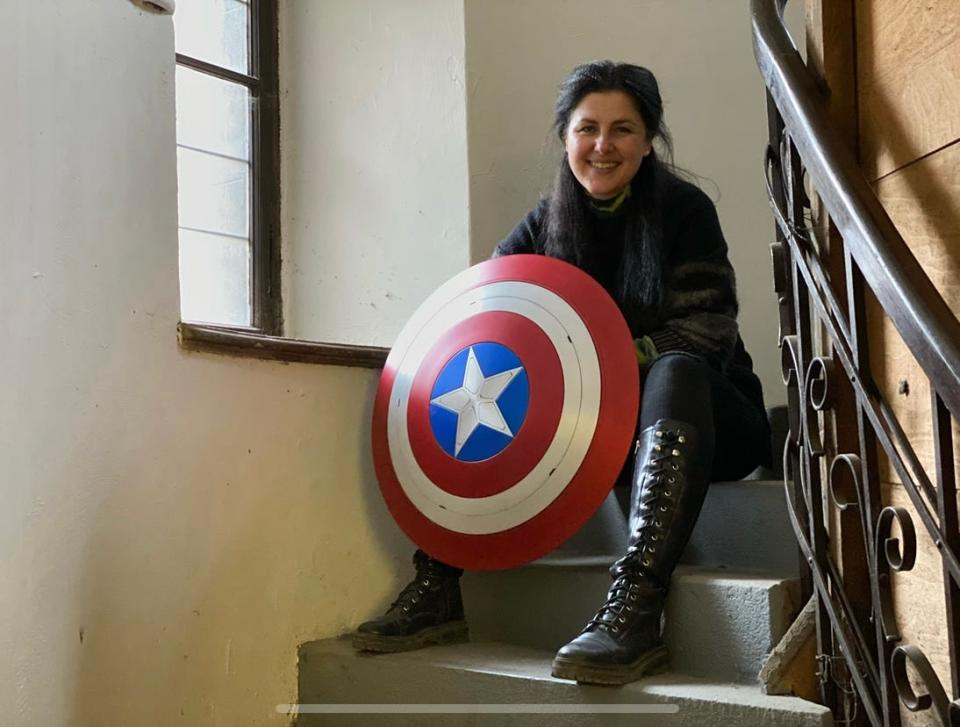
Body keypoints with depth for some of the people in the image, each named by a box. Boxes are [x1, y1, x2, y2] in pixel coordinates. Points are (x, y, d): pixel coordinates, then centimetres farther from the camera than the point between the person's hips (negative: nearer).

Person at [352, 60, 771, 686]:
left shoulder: (683, 209, -7)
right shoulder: (549, 221, 5)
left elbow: (708, 330, -15)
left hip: (702, 413, -3)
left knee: (674, 371, -36)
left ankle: (636, 607, -46)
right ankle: (438, 590, -16)